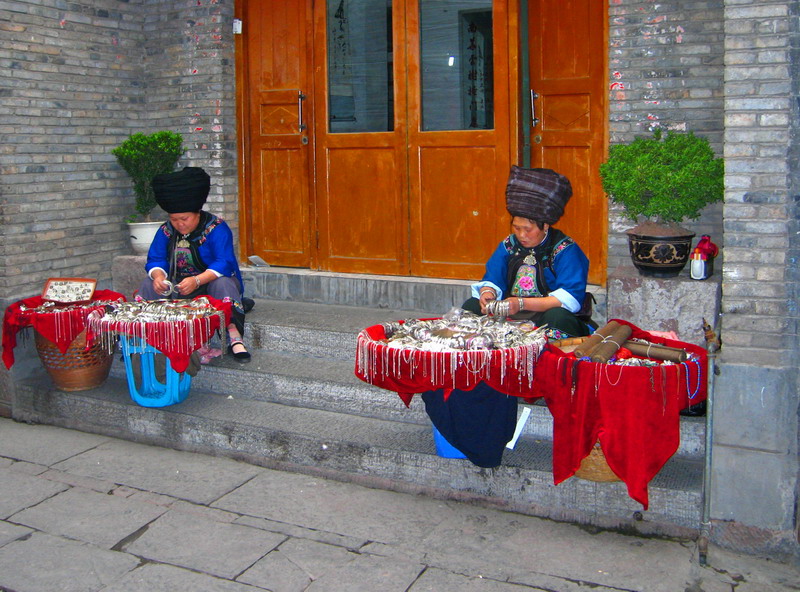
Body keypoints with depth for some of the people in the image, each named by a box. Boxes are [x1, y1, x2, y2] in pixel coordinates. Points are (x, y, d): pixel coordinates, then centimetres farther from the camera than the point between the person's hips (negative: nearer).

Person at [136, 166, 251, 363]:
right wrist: (158, 276, -27)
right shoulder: (166, 230, 1)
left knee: (222, 283, -36)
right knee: (150, 283, -16)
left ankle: (234, 338, -42)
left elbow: (224, 263, -25)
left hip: (212, 282, -5)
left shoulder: (216, 227, -15)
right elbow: (155, 260, -3)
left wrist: (197, 280, -39)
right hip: (178, 287, 5)